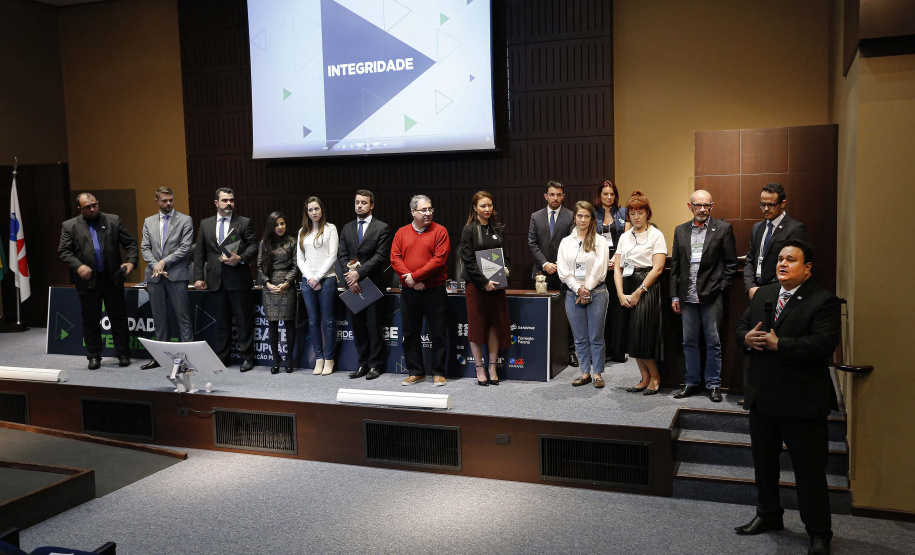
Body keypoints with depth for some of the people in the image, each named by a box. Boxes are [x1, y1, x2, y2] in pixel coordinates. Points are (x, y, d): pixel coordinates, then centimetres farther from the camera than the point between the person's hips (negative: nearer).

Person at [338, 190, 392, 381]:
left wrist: (359, 273, -17)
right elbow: (341, 255, 6)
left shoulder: (382, 228, -1)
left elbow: (380, 257, -10)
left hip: (372, 284, -4)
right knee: (357, 326, 9)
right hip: (352, 285, 5)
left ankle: (375, 365, 10)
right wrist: (350, 278, -9)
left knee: (374, 326, 1)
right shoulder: (347, 228, 14)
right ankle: (363, 363, 18)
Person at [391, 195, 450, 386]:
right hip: (408, 292, 4)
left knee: (437, 334, 2)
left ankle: (438, 373, 13)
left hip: (434, 291, -3)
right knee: (410, 334, 10)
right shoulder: (401, 233, 8)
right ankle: (416, 372, 21)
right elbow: (395, 258, 1)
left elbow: (439, 259, -12)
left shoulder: (439, 231, -2)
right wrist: (409, 279, -13)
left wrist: (415, 276, -15)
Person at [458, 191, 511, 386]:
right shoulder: (469, 229, -4)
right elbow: (468, 261, -10)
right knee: (477, 325, 2)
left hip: (496, 284, 4)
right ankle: (480, 370, 12)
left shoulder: (498, 228, 10)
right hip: (476, 284, -4)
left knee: (495, 325, 5)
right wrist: (484, 282, -15)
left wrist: (506, 269, -4)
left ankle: (492, 369, 14)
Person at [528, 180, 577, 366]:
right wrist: (545, 264, -6)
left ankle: (570, 351, 5)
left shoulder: (571, 217, 3)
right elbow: (532, 243, 5)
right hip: (542, 273, 2)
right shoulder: (536, 217, 10)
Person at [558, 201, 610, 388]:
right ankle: (585, 372, 16)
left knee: (596, 336, 1)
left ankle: (597, 373, 10)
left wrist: (586, 290, -8)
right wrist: (578, 289, -8)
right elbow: (562, 270, 2)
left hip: (596, 293, -3)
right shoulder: (566, 241, 10)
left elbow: (599, 269, -5)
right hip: (573, 294, 3)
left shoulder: (599, 241, 2)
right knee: (580, 337, 7)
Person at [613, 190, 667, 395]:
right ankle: (645, 378, 17)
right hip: (627, 289, 6)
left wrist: (638, 293, -14)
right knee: (632, 337, 6)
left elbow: (657, 268, -10)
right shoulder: (625, 236, 14)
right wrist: (621, 294, -5)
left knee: (642, 336, -7)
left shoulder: (656, 235, -2)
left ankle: (654, 377, 11)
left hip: (647, 288, -6)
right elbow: (617, 267, 8)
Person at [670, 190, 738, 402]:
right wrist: (674, 295, 6)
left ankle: (713, 385, 15)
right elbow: (675, 266, 11)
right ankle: (692, 383, 21)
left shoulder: (723, 229, 0)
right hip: (688, 297, 3)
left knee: (713, 342, 4)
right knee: (689, 341, 9)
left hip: (711, 296, -3)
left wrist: (721, 289, -7)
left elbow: (731, 264, 0)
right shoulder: (680, 231, 10)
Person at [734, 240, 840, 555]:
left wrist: (778, 344, -22)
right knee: (763, 461, 20)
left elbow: (823, 344, -24)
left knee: (809, 469, 4)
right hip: (762, 396, 7)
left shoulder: (823, 301, -12)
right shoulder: (763, 294, 10)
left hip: (801, 400, -7)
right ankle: (768, 515, 38)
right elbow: (741, 326, 12)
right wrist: (747, 337, -10)